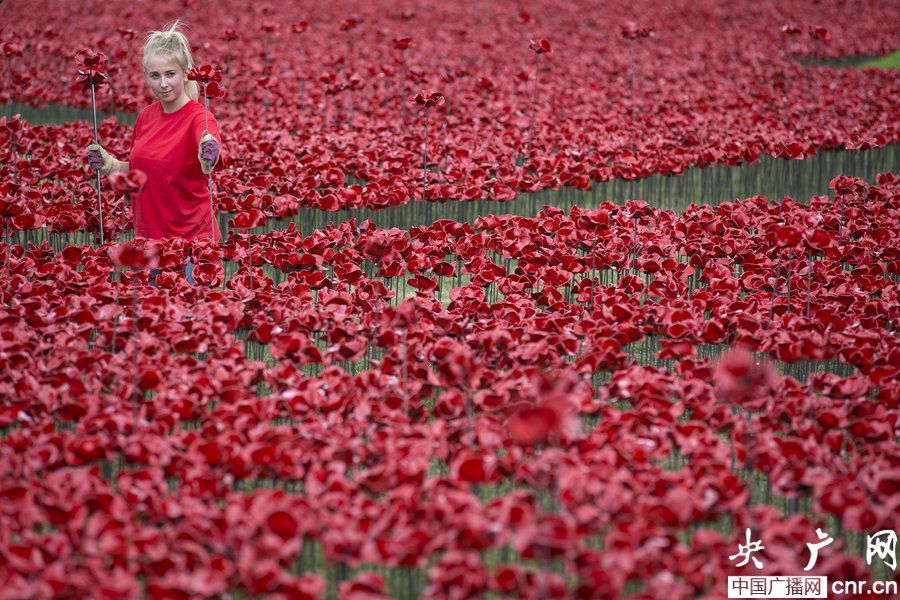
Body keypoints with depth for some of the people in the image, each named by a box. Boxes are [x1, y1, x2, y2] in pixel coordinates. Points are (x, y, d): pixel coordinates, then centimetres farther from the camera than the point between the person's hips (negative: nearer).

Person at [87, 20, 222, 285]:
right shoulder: (146, 117, 5)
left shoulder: (198, 117, -15)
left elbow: (209, 155, -36)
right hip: (148, 238, 6)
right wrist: (107, 164, -3)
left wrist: (209, 156, -58)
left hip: (190, 240, -6)